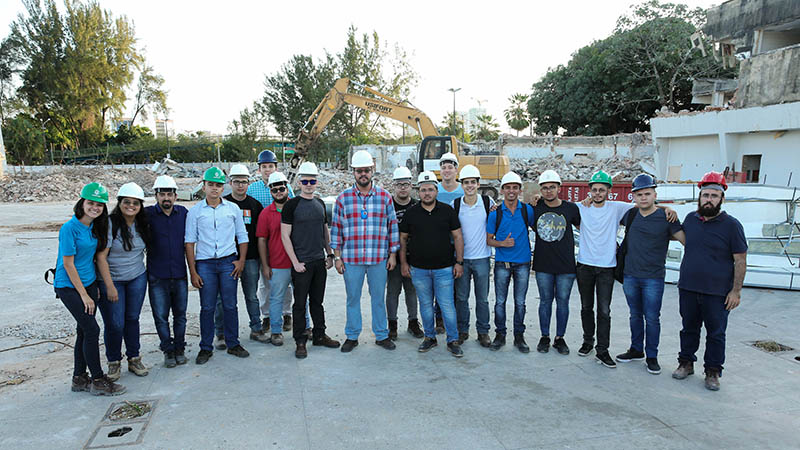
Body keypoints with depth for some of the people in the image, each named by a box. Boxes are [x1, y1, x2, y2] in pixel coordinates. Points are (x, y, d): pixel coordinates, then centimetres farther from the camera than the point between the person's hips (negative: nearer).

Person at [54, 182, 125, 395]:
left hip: (88, 283, 7)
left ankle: (79, 378, 23)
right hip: (69, 286, -7)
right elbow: (68, 264, -15)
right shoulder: (69, 228, -16)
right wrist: (84, 294, -14)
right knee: (92, 330, -8)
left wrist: (95, 286, 13)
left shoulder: (95, 227, 5)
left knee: (84, 330, 11)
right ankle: (98, 381, 2)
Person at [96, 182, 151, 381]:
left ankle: (134, 359, 25)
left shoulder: (143, 224, 0)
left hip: (137, 279, 5)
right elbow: (101, 257, -18)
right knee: (115, 324, -1)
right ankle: (113, 362, 19)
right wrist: (110, 286, -19)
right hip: (111, 280, -4)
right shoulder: (110, 223, -17)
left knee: (132, 319, 12)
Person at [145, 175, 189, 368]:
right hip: (157, 277, -2)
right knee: (161, 316, 6)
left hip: (180, 274, 2)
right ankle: (168, 350, 21)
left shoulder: (183, 213, 4)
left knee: (180, 314, 11)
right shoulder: (148, 214, -4)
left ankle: (179, 348, 25)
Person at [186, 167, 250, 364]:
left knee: (230, 305, 5)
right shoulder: (195, 211, 3)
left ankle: (233, 344, 18)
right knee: (207, 307, 4)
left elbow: (242, 236, 11)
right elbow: (190, 242, 2)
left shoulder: (233, 208, 7)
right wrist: (192, 271, -3)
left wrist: (241, 260, 1)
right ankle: (206, 348, 16)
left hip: (228, 261, 1)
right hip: (204, 263, -1)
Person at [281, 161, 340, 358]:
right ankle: (300, 341, 11)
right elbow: (285, 235, -9)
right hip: (301, 262, -5)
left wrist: (330, 254, 13)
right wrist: (295, 262, -13)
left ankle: (319, 335, 26)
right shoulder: (291, 205, -7)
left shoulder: (320, 204, 11)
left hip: (320, 261, 5)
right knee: (300, 303, 2)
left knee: (317, 301, 15)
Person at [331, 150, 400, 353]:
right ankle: (352, 336, 24)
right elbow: (336, 228, 5)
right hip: (351, 258, 0)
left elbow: (393, 226, 6)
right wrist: (337, 256, 1)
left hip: (379, 259, 0)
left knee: (378, 297, 10)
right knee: (353, 298, 10)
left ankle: (382, 335, 24)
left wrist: (392, 254, 3)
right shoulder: (343, 198, 3)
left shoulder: (385, 197, 4)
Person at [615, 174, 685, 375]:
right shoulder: (630, 215, 5)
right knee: (635, 315, 15)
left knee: (652, 318, 2)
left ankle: (652, 356, 16)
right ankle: (636, 350, 29)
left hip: (653, 278, -4)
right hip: (630, 275, 4)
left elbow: (687, 241, -4)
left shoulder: (666, 217, -7)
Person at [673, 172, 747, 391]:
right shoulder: (690, 219, 4)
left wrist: (736, 290, -10)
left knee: (716, 333, 7)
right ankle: (686, 362, 30)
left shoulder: (731, 225, -8)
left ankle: (713, 372, 21)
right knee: (689, 328, 15)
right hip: (688, 288, 4)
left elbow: (740, 260, -7)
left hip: (717, 292, -3)